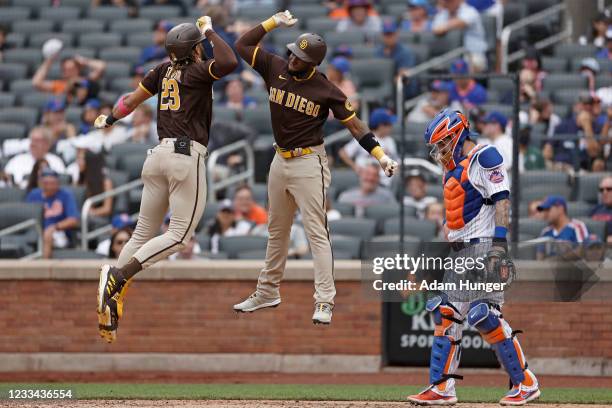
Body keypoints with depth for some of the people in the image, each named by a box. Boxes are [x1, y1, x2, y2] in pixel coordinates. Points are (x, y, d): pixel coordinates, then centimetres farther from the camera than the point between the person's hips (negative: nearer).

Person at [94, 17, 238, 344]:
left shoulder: (165, 70, 12)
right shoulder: (198, 71, -6)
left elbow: (133, 99, 23)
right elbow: (229, 62, -26)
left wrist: (110, 120, 43)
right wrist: (211, 32, -9)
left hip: (159, 154, 7)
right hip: (187, 157, -7)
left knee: (144, 233, 10)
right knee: (179, 236, -4)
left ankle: (112, 299, 2)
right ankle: (119, 275, -19)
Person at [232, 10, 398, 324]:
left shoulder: (326, 91, -13)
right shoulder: (275, 68, -1)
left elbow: (354, 124, -10)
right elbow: (242, 45, 4)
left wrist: (380, 155, -19)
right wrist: (273, 23, -6)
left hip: (308, 163, -6)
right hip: (280, 161, 6)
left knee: (316, 232, -10)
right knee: (277, 231, 17)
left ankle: (324, 302, -13)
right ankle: (267, 292, 28)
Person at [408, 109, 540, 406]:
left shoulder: (483, 159, -9)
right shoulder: (454, 169, 20)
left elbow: (502, 200, -18)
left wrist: (499, 245, -25)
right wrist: (449, 251, 23)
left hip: (483, 248, -10)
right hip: (459, 251, 10)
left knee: (486, 317, -16)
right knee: (445, 315, 6)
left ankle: (525, 383, -9)